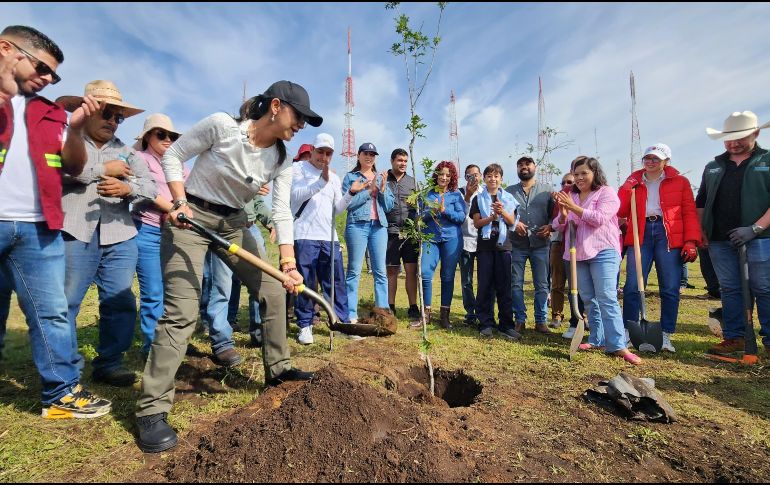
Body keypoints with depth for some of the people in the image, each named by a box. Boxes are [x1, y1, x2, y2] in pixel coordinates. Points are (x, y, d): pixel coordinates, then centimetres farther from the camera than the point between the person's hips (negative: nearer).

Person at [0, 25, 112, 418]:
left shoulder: (50, 113, 17)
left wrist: (76, 129, -3)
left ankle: (62, 393, 16)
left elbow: (73, 167, 13)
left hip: (36, 225, 3)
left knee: (51, 313, 6)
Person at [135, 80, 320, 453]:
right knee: (182, 311, -12)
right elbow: (173, 156, -6)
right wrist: (180, 203, -18)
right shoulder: (222, 125, -17)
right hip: (191, 217, -5)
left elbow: (282, 212, -11)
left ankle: (278, 369, 22)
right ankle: (152, 410, 1)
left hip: (233, 224, 6)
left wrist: (288, 264, -21)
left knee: (273, 290, 3)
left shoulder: (281, 160, -4)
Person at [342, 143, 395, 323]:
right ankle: (351, 315, 2)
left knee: (380, 271, 4)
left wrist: (382, 188, -3)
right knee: (354, 271, -3)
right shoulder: (350, 177, 7)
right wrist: (369, 190, -9)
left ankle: (383, 312, 9)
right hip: (357, 225, -4)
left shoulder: (381, 178, 18)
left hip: (379, 226, 4)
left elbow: (389, 206, 11)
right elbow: (348, 203, -7)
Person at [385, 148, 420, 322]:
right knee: (392, 270, 4)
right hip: (391, 231, -1)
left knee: (411, 270, 1)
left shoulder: (412, 181, 13)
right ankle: (390, 307, 16)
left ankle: (413, 308, 10)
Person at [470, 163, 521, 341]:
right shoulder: (479, 199, 7)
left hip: (503, 244, 1)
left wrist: (502, 212, -14)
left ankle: (506, 325, 9)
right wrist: (492, 217, -17)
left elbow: (512, 222, 4)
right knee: (485, 285, 1)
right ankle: (486, 324, 8)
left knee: (504, 285, 2)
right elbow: (477, 223, -1)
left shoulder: (508, 198, 11)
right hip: (485, 245, -1)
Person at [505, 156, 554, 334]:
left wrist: (550, 227, -11)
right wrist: (513, 223, -12)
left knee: (542, 285, 4)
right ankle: (520, 319, 14)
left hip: (540, 244, 0)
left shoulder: (547, 189, 9)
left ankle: (541, 321, 15)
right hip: (516, 244, 0)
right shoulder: (508, 191, 9)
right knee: (516, 284, 3)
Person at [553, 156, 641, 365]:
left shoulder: (607, 193, -1)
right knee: (588, 299, 9)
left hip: (603, 252, -6)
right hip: (578, 254, 6)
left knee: (607, 298, -12)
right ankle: (597, 339, 17)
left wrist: (574, 208, -20)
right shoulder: (570, 197, 15)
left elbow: (599, 218, -16)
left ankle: (617, 345, -10)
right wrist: (563, 213, -10)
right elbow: (559, 226, 11)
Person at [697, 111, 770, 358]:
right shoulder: (713, 167, 15)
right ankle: (734, 338, 17)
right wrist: (701, 231, 7)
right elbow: (701, 203, 18)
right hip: (720, 240, 4)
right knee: (729, 289, 8)